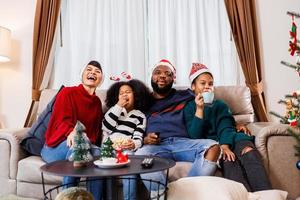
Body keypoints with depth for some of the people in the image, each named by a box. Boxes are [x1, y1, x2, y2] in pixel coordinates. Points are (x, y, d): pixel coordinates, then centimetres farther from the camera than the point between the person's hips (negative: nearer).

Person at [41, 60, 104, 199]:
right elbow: (62, 120, -15)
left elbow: (96, 131, 12)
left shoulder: (97, 102, 13)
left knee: (97, 153, -28)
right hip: (57, 146, -3)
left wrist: (91, 142, -11)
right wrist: (72, 132, -37)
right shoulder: (67, 92, -1)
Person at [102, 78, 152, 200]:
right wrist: (119, 106, 3)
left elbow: (138, 138, 1)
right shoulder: (114, 109, 25)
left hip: (126, 151, -2)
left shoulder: (140, 116, 17)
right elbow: (106, 127, 4)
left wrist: (133, 144, -25)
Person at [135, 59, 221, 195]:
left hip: (182, 142, 1)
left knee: (213, 146, -26)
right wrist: (144, 140, -5)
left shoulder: (183, 96, 19)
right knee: (140, 155, -34)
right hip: (155, 146, -1)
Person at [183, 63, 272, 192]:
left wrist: (224, 146, -21)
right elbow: (194, 136, -1)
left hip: (226, 140, 3)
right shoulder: (189, 108, 14)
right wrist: (199, 109, -12)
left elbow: (225, 127, 1)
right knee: (229, 159, -36)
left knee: (248, 150, -31)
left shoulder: (220, 105, 22)